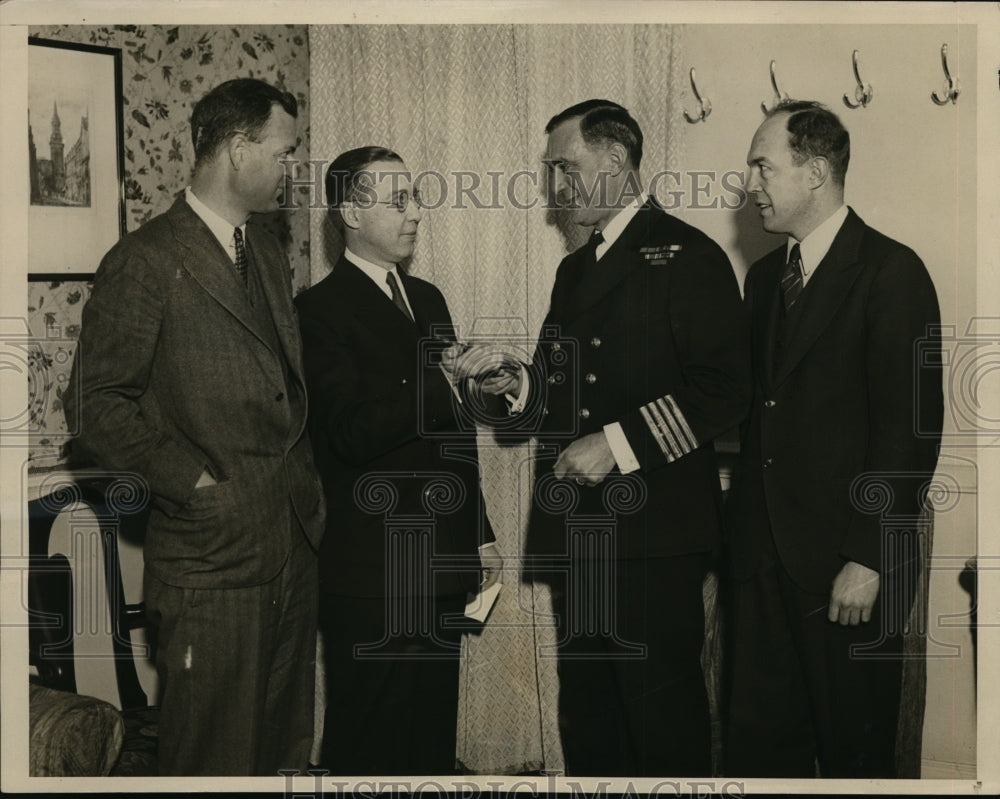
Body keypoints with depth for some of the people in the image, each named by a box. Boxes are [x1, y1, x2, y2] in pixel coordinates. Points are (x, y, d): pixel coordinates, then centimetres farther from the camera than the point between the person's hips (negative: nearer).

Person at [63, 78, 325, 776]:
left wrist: (304, 479, 9)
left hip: (294, 544, 7)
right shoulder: (145, 262, -10)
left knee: (287, 743, 16)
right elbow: (97, 403, -12)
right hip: (211, 554, -7)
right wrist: (193, 479, -15)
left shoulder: (268, 253, 15)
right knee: (216, 755, 2)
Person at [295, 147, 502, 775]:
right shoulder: (322, 310, -9)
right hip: (372, 571, -7)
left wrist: (481, 535, 20)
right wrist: (441, 386, -25)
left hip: (443, 558, 7)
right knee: (368, 743, 3)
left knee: (435, 729, 14)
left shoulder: (428, 299, 15)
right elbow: (355, 433, -21)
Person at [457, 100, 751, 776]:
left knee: (663, 710, -4)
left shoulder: (688, 256, -5)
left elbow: (722, 391, -14)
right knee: (588, 705, 12)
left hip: (654, 532, -8)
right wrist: (513, 382, 6)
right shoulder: (575, 270, 21)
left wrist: (617, 444, -16)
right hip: (580, 530, 8)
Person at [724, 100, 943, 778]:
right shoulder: (765, 276, 14)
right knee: (761, 739, 11)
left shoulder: (892, 272, -9)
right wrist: (746, 527, 4)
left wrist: (868, 557, -17)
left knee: (854, 746, 6)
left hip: (847, 566, -6)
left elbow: (910, 425, -14)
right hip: (765, 554, 7)